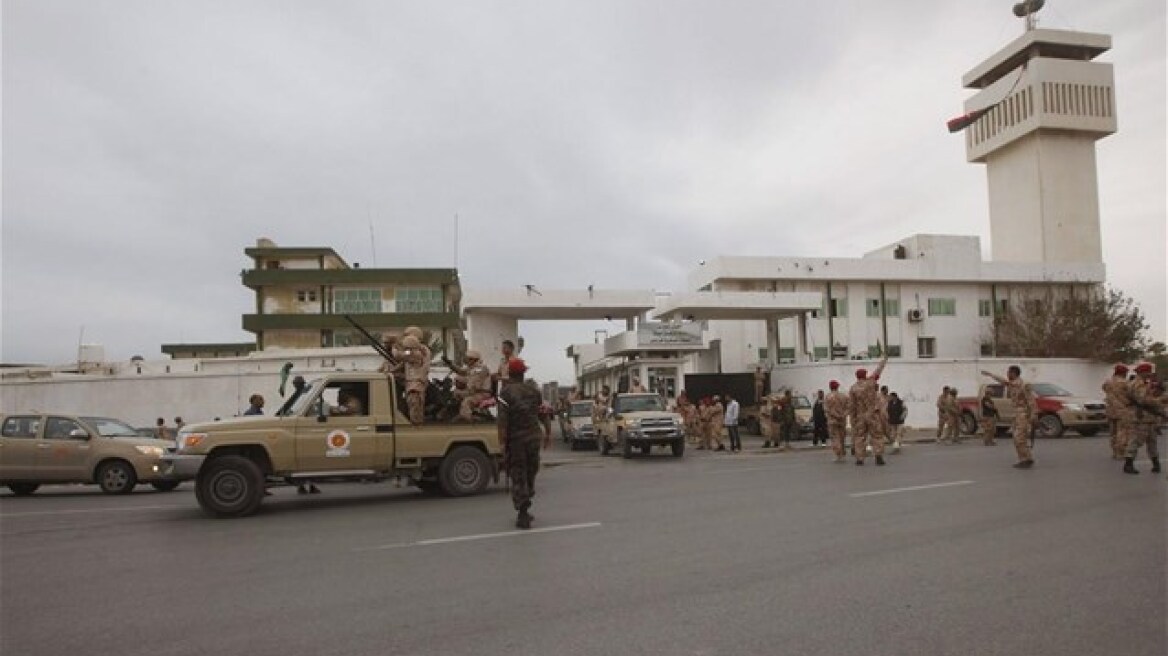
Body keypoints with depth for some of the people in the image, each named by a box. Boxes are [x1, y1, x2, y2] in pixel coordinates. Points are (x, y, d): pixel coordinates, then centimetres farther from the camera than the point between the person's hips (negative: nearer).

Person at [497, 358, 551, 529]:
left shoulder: (506, 392, -7)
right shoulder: (533, 391, 8)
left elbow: (503, 420, -16)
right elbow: (544, 415, 10)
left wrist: (502, 442, -15)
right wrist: (548, 434, 18)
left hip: (515, 439, -4)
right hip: (534, 438, 4)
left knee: (518, 477, 3)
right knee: (530, 474, 17)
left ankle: (523, 515, -1)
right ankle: (524, 512, 25)